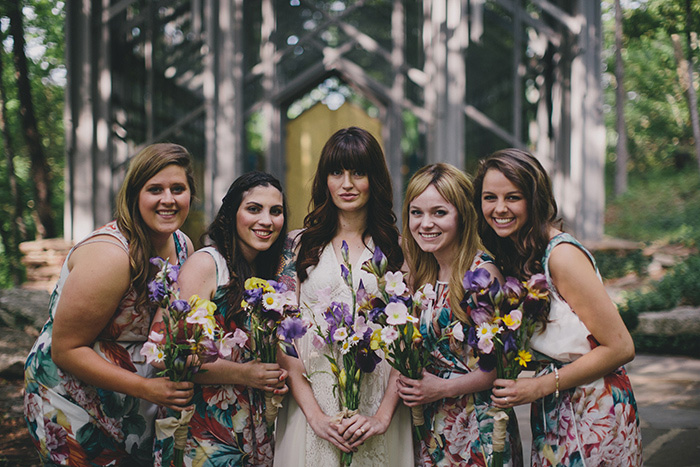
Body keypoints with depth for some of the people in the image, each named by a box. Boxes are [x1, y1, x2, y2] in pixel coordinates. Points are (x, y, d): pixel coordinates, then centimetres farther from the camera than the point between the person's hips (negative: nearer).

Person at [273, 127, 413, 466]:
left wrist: (383, 415, -12)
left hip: (378, 403, 0)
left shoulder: (397, 249, 4)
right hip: (312, 403, 0)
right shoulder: (299, 245, 3)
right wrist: (315, 415, -11)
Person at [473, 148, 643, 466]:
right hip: (551, 413, 7)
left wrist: (540, 386, -17)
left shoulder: (562, 255, -20)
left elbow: (620, 348, -19)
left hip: (593, 410, -6)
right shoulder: (511, 256, 2)